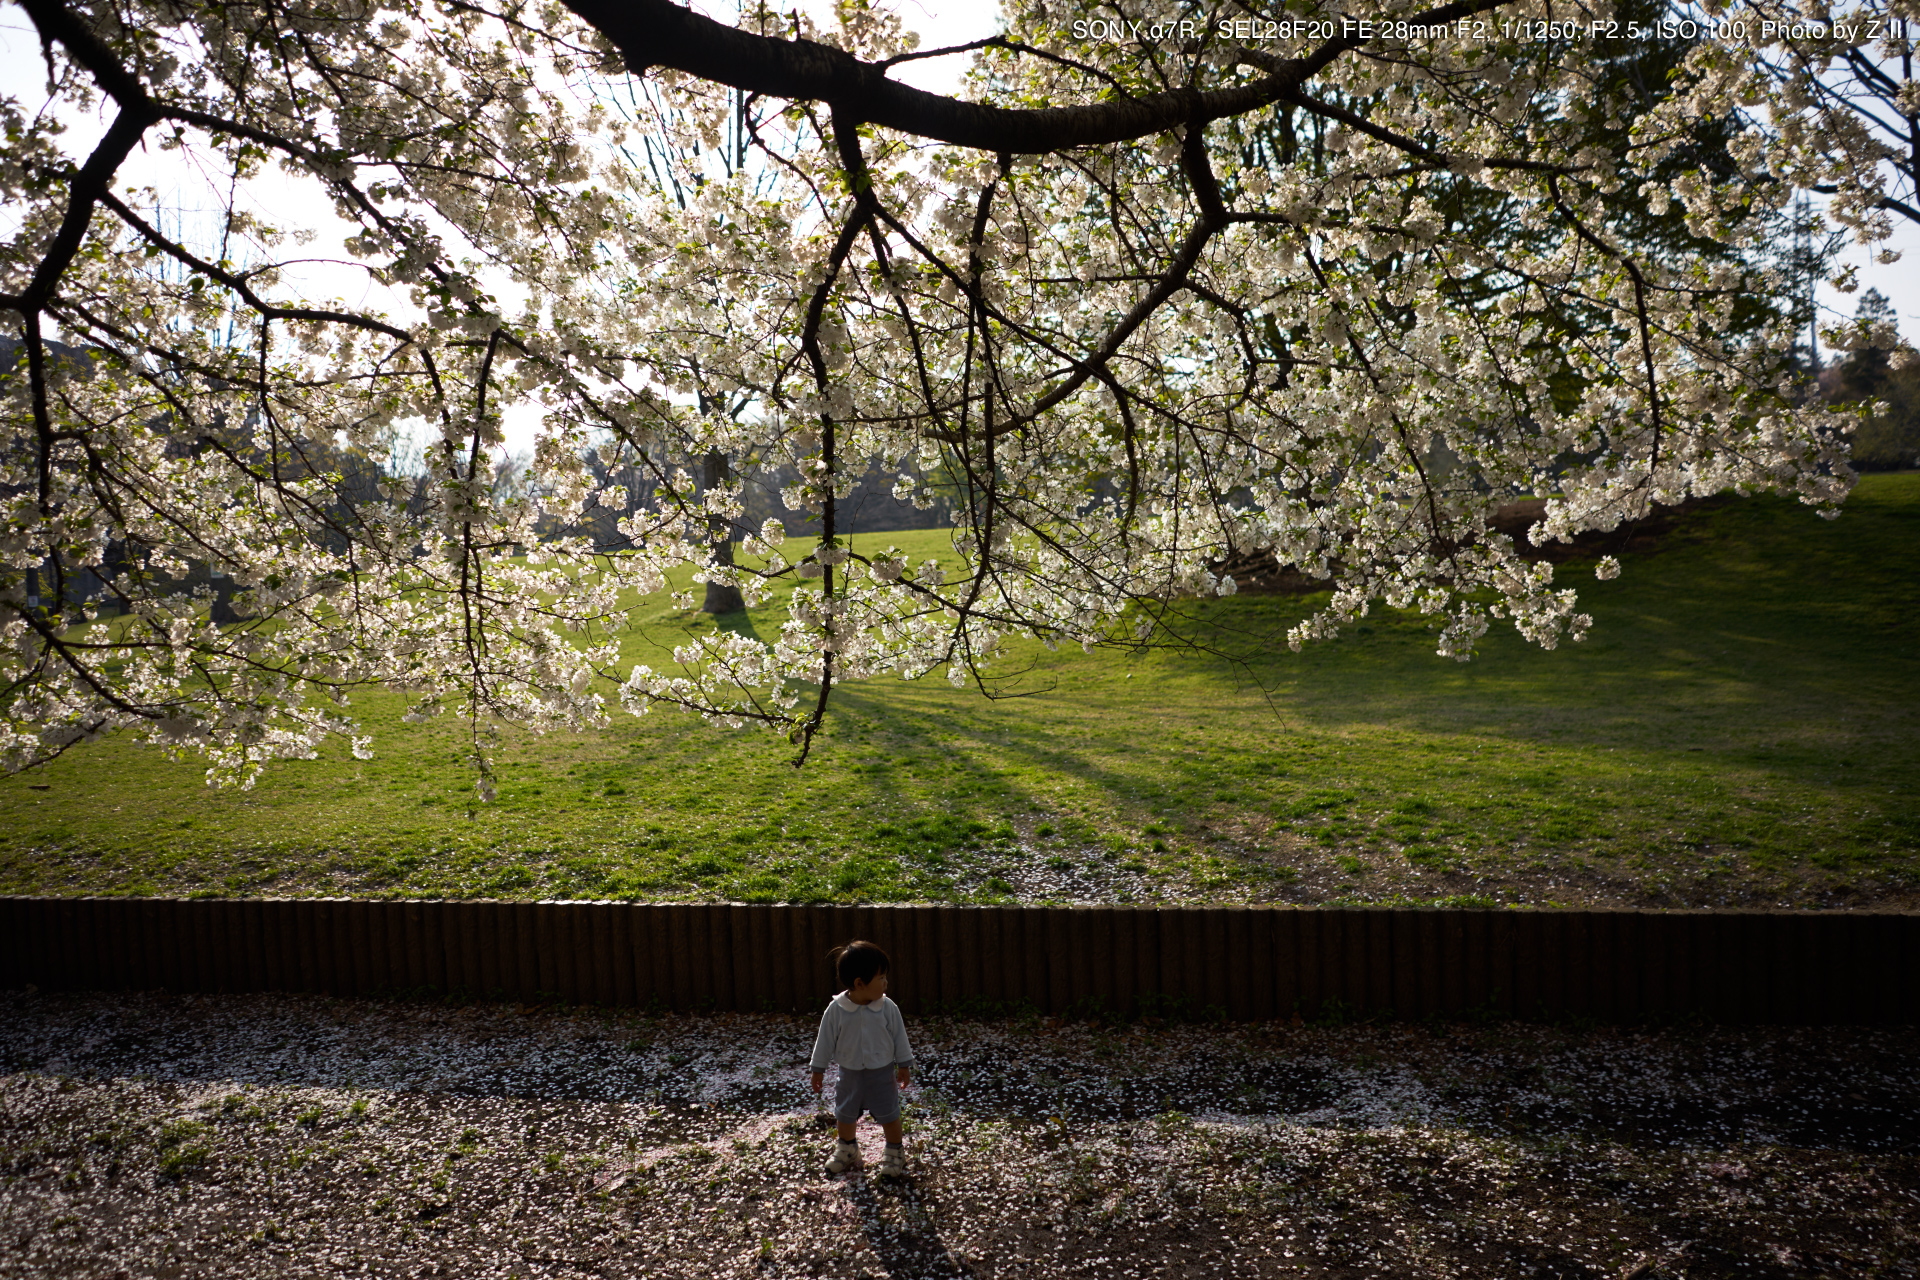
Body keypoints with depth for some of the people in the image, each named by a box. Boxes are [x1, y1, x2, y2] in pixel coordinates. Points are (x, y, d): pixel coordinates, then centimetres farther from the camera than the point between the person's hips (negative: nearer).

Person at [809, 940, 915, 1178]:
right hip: (850, 1073, 1)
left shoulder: (888, 1008, -16)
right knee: (845, 1114, 18)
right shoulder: (836, 1009, -18)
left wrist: (904, 1064, 3)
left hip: (882, 1073, -1)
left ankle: (896, 1152, 29)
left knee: (888, 1114, 7)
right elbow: (825, 1040, -6)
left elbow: (899, 1037, -3)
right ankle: (846, 1149, 42)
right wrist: (818, 1069, 0)